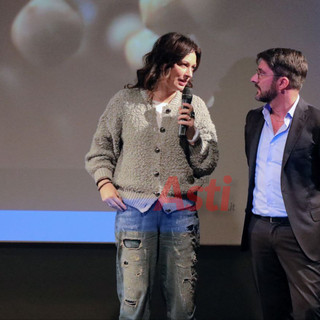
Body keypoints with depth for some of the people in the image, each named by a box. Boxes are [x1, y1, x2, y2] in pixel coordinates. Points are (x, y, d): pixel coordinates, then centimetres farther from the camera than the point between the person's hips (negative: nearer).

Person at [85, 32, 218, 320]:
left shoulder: (195, 106, 7)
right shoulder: (125, 101, 6)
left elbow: (209, 164, 6)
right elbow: (101, 148, 14)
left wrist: (193, 133, -8)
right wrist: (104, 182, 1)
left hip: (180, 212, 1)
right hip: (134, 209, -1)